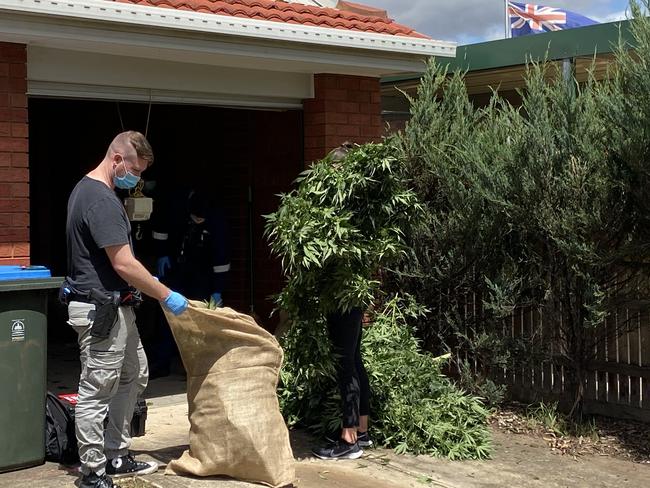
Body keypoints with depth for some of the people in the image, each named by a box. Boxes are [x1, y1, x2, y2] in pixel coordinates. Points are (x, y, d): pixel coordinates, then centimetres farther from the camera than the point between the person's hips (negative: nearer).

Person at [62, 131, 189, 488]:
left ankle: (116, 456, 28)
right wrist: (165, 296, -14)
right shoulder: (102, 200, -21)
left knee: (133, 377, 19)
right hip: (100, 310, -11)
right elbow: (123, 264, -23)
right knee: (97, 391, -1)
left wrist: (146, 284, 19)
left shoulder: (86, 189, 13)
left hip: (114, 307, 11)